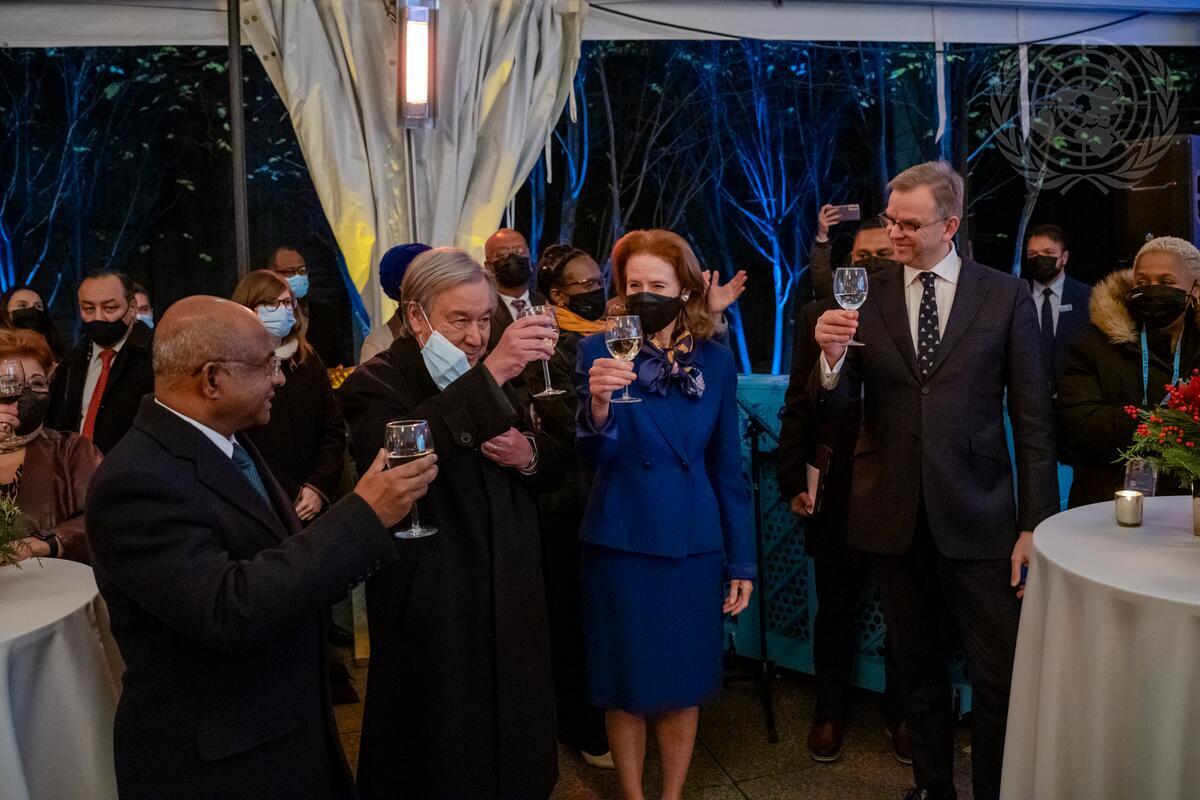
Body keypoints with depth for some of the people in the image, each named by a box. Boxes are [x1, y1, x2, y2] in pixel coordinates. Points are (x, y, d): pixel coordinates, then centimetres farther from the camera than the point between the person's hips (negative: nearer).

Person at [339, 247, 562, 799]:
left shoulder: (493, 378, 10)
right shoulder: (377, 383, -10)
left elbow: (551, 472, 16)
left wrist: (529, 454, -8)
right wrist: (488, 375, -39)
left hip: (509, 603, 6)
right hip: (432, 612, -6)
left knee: (513, 753, 17)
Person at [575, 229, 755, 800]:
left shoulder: (715, 361, 0)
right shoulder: (600, 350, -6)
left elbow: (727, 467, 5)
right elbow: (594, 458, -13)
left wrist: (741, 560, 5)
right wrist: (599, 405, -34)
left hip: (693, 546, 2)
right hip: (620, 545, -2)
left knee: (682, 684, 13)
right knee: (625, 685, 10)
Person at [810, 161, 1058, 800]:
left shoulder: (1006, 297, -1)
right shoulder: (865, 297, 3)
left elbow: (1033, 419, -1)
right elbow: (834, 409, 1)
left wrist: (1035, 524, -5)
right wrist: (831, 356, -20)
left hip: (977, 514, -2)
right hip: (894, 514, 2)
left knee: (1001, 676, 3)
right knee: (918, 669, 17)